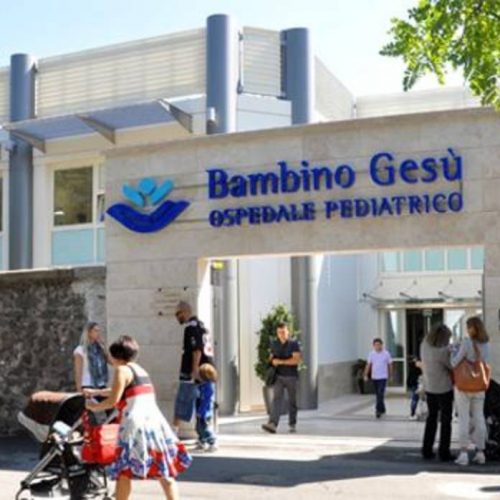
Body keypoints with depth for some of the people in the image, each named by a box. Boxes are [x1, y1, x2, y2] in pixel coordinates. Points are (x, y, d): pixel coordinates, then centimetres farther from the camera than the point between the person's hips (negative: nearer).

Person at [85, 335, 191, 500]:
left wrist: (94, 407, 8)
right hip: (155, 421, 8)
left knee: (124, 472, 3)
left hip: (136, 424, -7)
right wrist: (96, 392, 44)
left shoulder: (122, 370, -2)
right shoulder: (140, 369, 23)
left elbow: (113, 400, -8)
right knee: (164, 471, 7)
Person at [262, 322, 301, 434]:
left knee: (292, 401, 7)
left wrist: (281, 361, -17)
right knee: (277, 399, -11)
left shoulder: (294, 344, -5)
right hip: (278, 376, 2)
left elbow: (296, 360, -15)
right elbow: (271, 357, 19)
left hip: (291, 376, -2)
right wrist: (272, 362, -4)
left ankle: (292, 424, 20)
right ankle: (272, 424, -23)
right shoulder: (274, 344, 8)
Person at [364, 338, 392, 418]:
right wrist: (366, 375, -1)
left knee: (380, 394, -14)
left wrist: (390, 375, 7)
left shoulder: (386, 353, -5)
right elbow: (368, 365, 5)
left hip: (383, 377, -3)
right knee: (378, 395, 13)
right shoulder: (371, 354, 0)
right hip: (374, 377, 3)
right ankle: (382, 409, 28)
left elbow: (390, 365, 4)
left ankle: (378, 410, -13)